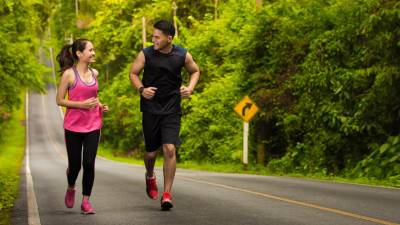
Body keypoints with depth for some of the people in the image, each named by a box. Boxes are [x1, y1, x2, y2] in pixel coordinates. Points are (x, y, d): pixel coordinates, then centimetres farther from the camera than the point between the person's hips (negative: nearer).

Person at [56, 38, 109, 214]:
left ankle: (86, 201, 4)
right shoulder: (69, 74, -8)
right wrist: (81, 105, -18)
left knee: (89, 163, -4)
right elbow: (59, 100, -7)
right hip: (73, 127, -3)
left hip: (93, 126, 3)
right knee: (75, 164, 5)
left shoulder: (94, 73, 7)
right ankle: (71, 189, 36)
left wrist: (101, 106, 3)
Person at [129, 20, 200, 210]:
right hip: (150, 107, 0)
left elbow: (195, 71, 14)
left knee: (170, 149, -14)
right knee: (151, 152, 6)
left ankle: (166, 194, -5)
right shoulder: (146, 54, -6)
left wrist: (190, 88, -3)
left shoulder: (183, 55, -4)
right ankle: (150, 176, 42)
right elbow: (133, 73, 6)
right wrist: (141, 89, -12)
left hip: (172, 109, 0)